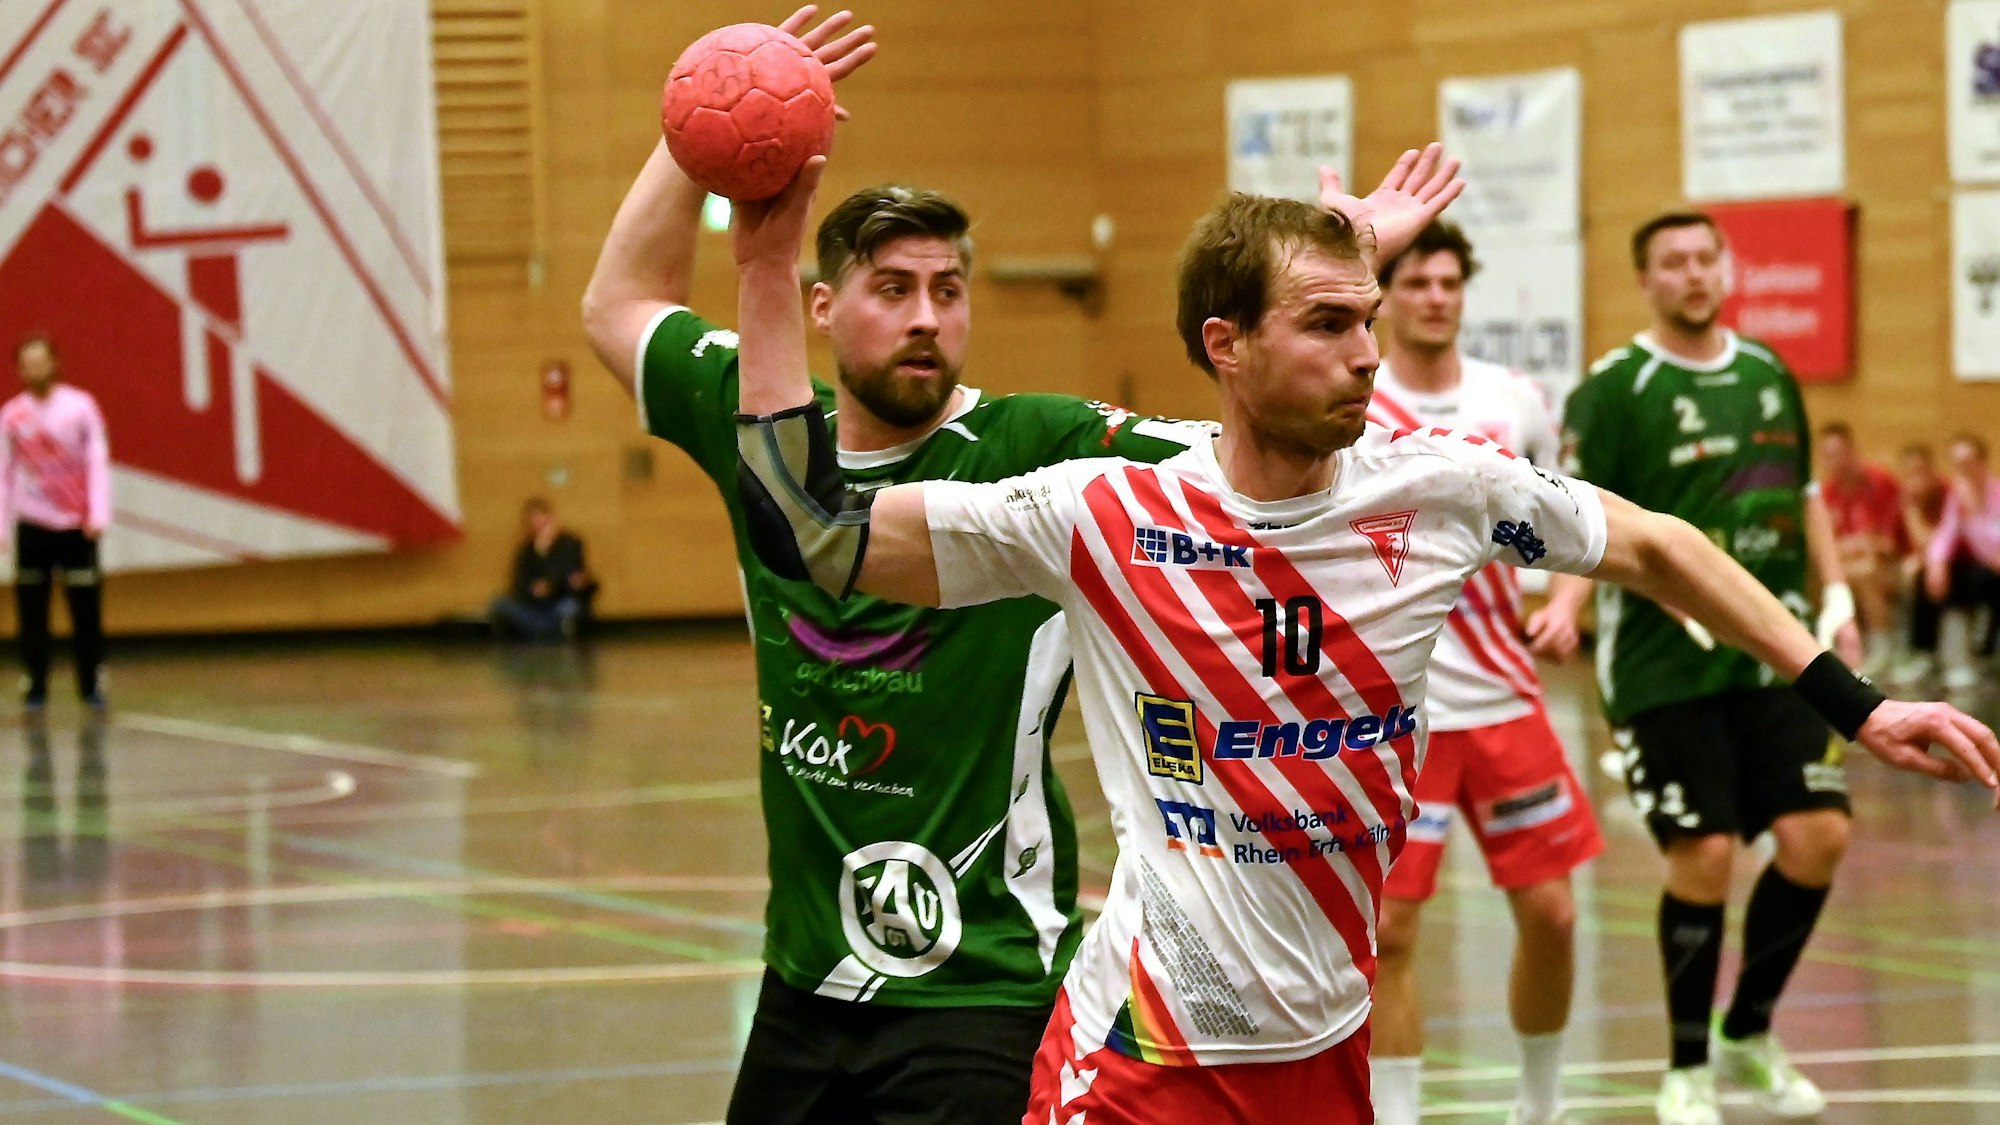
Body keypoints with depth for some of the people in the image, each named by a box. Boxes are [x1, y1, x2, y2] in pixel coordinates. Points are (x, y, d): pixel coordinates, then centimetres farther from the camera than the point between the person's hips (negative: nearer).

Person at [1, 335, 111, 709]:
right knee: (31, 611, 0)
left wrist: (98, 515, -13)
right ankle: (35, 685, 8)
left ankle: (91, 683, 7)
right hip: (32, 524, 1)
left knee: (86, 609, -1)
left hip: (76, 524, -1)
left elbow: (98, 462, -4)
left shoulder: (81, 406, -2)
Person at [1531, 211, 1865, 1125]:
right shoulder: (1613, 391, -7)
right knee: (1703, 856, -8)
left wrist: (1835, 603, 13)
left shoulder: (1768, 375, 11)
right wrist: (1566, 604, -29)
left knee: (1818, 836, -3)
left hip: (1775, 653, 5)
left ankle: (1749, 1038, 18)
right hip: (1666, 664, -5)